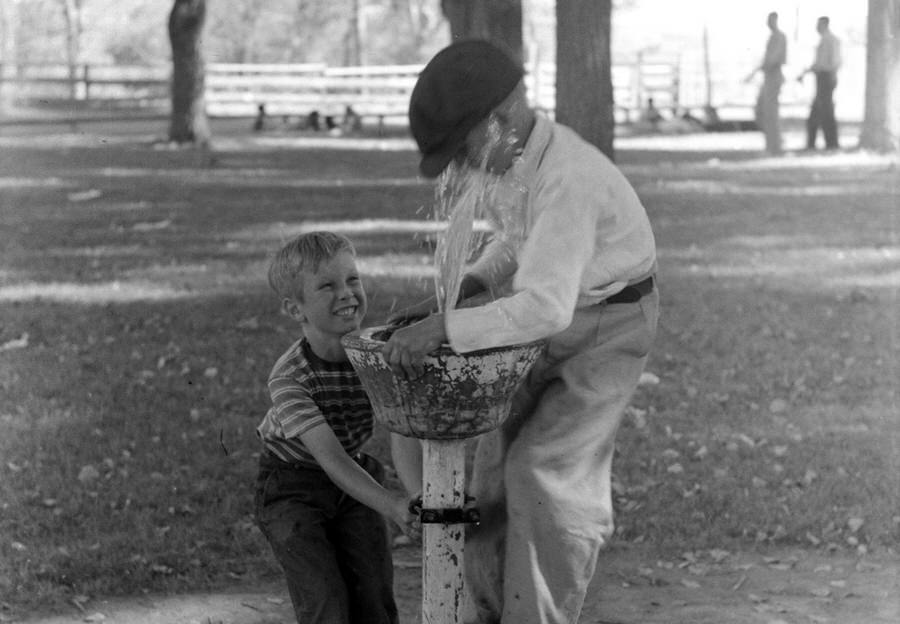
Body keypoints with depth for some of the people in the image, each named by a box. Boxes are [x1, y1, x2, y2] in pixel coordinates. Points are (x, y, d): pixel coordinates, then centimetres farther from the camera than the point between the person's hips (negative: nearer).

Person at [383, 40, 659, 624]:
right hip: (559, 316, 9)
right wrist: (474, 280, -1)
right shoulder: (515, 156, -5)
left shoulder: (566, 179, -34)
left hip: (608, 326, -9)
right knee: (500, 463, 8)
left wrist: (442, 328, -45)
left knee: (544, 470, -14)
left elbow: (545, 307, -43)